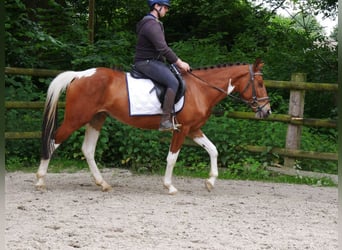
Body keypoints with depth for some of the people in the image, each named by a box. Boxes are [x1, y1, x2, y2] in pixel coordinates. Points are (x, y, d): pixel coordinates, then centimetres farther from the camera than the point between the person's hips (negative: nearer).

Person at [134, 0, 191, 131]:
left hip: (153, 61, 11)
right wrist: (179, 63, -17)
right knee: (173, 82, -25)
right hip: (146, 63, -11)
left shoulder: (155, 23, 17)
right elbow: (163, 49, -24)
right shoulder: (152, 24, -18)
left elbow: (162, 48, 21)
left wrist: (177, 62, 14)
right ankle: (165, 121, -31)